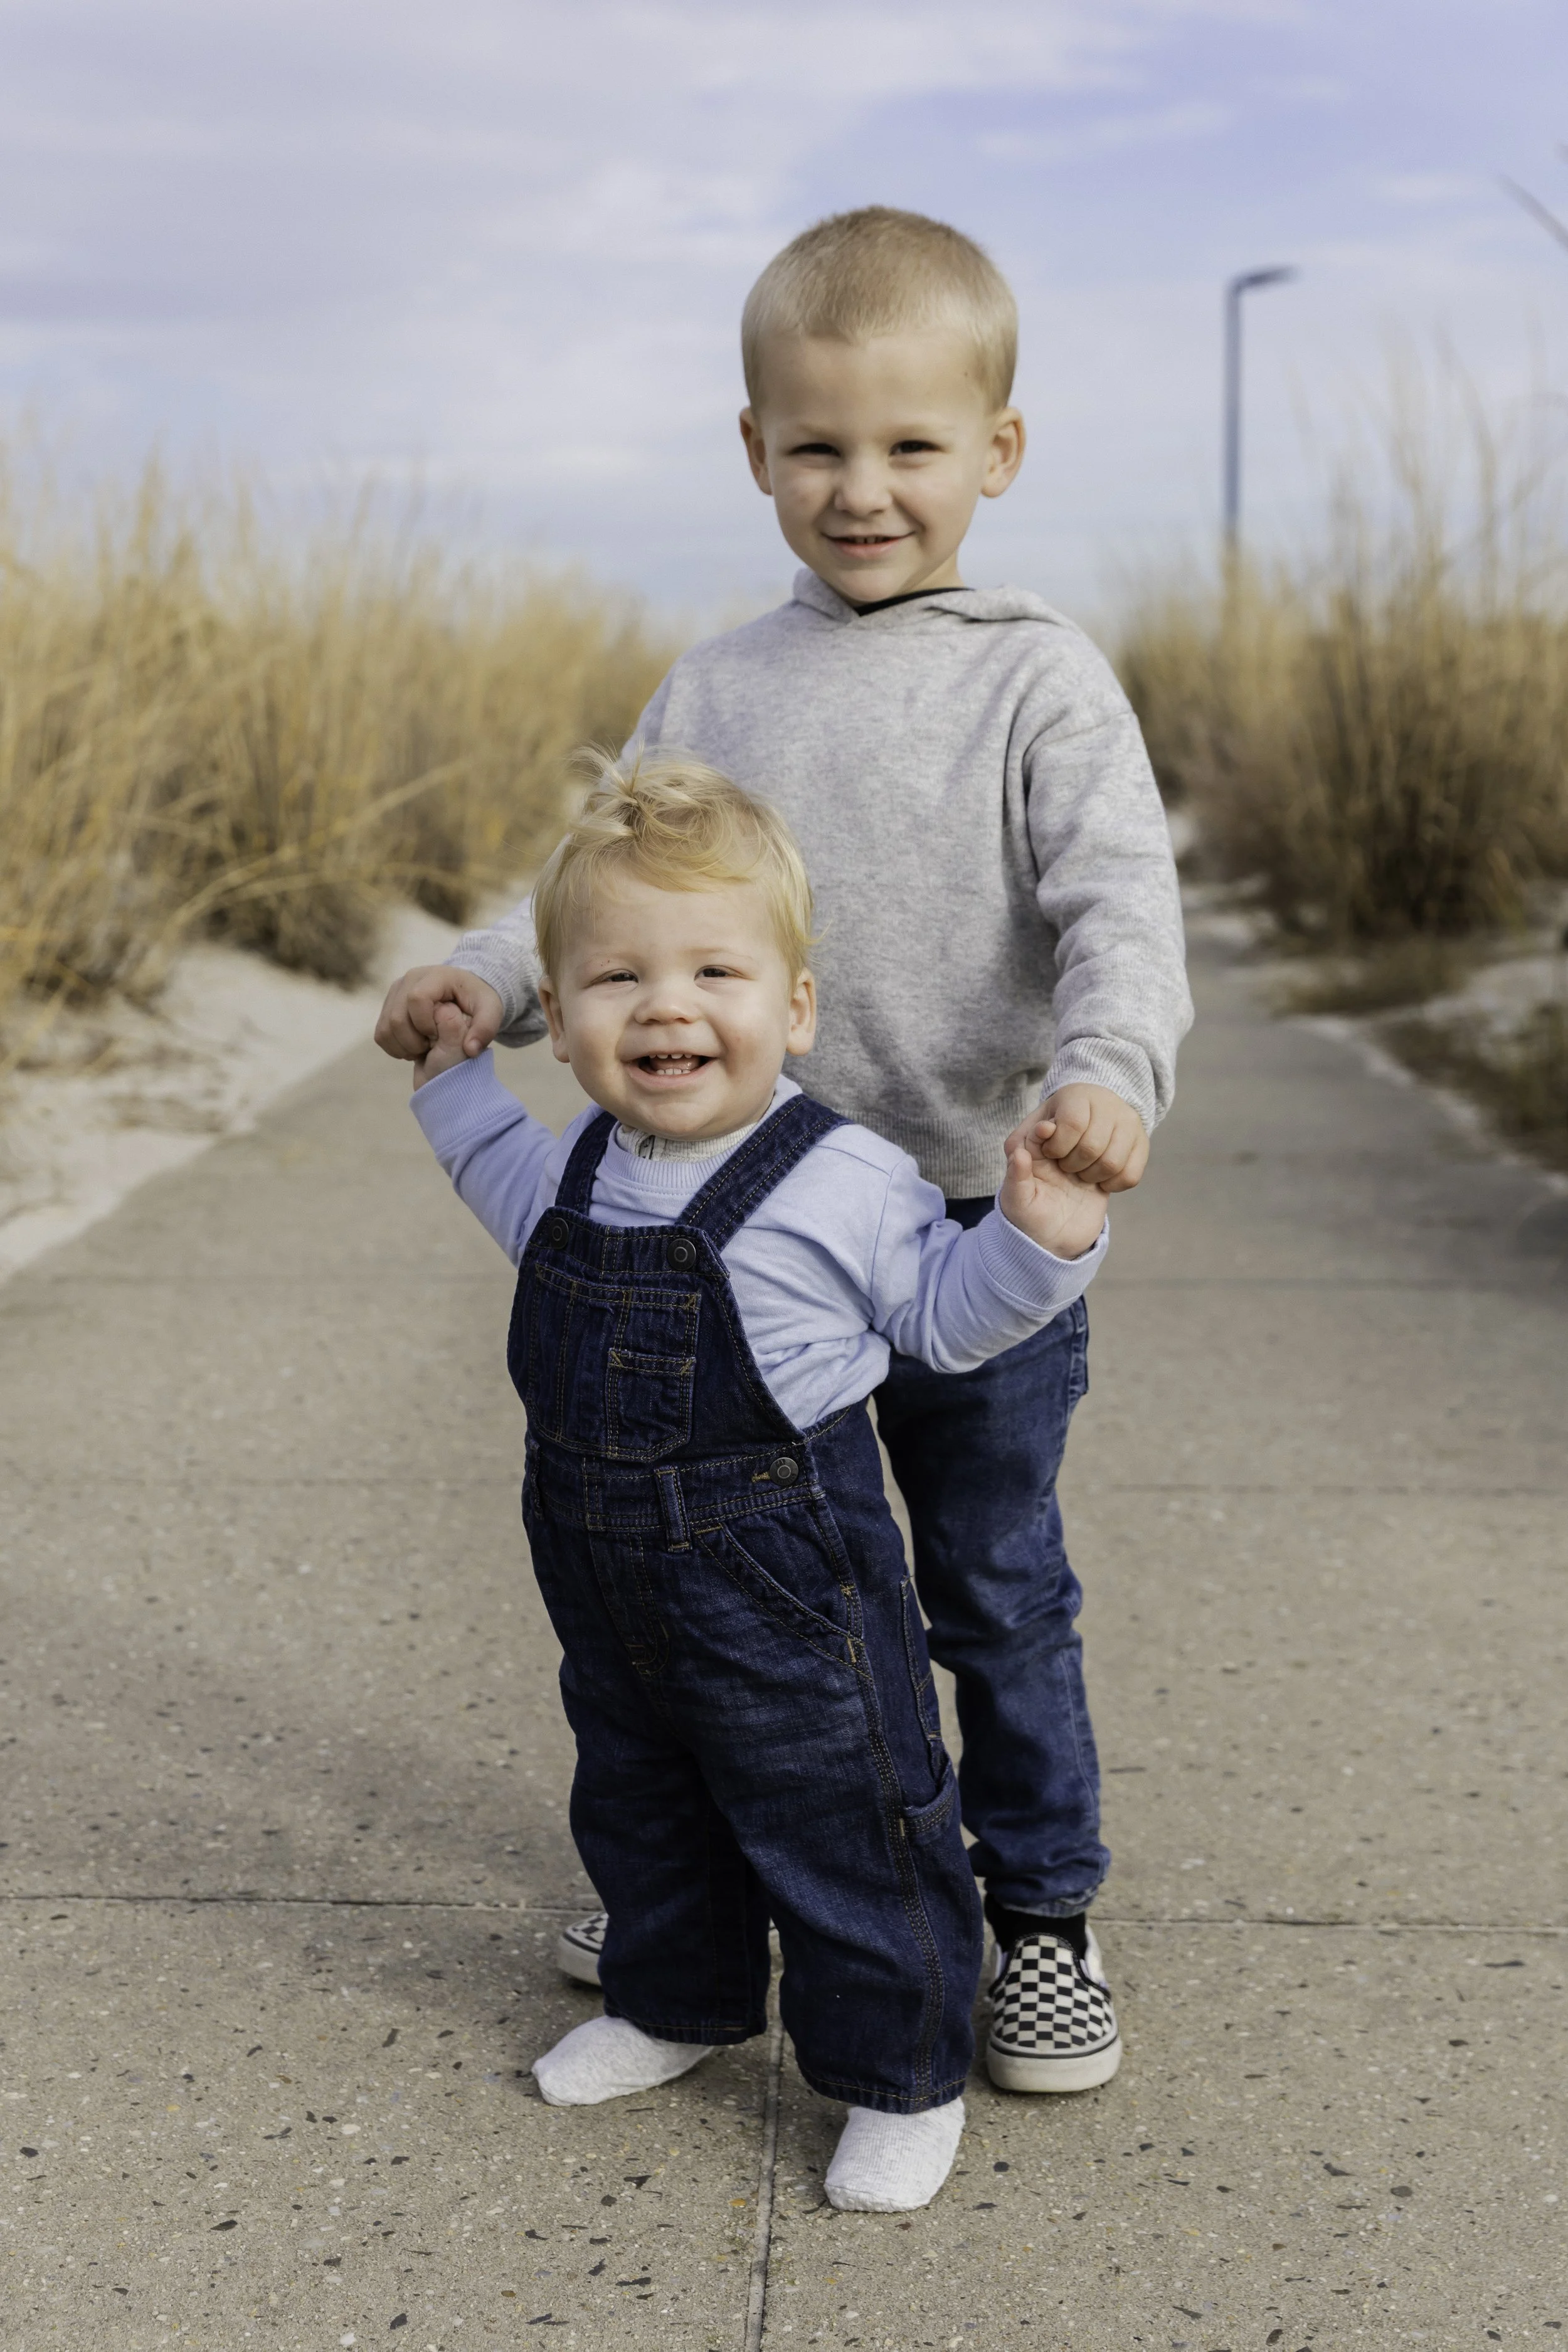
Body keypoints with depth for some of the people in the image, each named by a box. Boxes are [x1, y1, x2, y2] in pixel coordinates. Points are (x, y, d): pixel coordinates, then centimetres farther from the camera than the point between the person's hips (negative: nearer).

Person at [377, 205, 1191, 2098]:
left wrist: (1109, 1069, -36)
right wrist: (490, 976, -14)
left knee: (997, 1587, 11)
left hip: (981, 1229, -3)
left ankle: (1041, 1911, 29)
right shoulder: (715, 692, 4)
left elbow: (1121, 906, -17)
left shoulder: (1038, 683, -7)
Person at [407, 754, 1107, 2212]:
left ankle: (902, 2075, 23)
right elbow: (527, 1209, 25)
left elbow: (945, 1315, -6)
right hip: (611, 1593, 7)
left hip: (785, 1590, -6)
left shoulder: (843, 1183, -17)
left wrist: (1038, 1240, -23)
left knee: (843, 1830, 4)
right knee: (636, 1811, 23)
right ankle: (678, 2000, 47)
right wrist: (457, 1091, 23)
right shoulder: (582, 1168, 2)